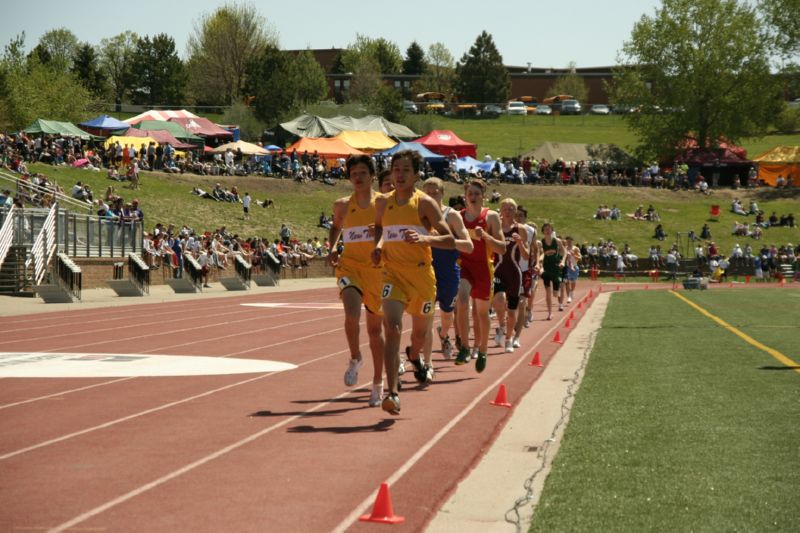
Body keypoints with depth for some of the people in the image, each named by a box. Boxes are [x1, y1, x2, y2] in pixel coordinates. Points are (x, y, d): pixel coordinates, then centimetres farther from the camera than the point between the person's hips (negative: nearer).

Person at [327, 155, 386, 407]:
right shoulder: (342, 205, 6)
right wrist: (332, 248, 9)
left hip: (376, 268, 0)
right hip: (349, 266, 0)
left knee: (375, 328, 9)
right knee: (352, 312, -28)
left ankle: (378, 383, 23)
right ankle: (355, 358, -1)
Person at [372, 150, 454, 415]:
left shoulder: (425, 203, -6)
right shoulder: (383, 202, 5)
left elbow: (450, 240, -9)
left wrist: (424, 238, -28)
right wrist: (378, 245, 5)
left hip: (422, 274, -1)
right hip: (393, 274, 1)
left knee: (421, 331, 18)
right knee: (392, 328, -21)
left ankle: (414, 356, 56)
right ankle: (392, 393, -25)